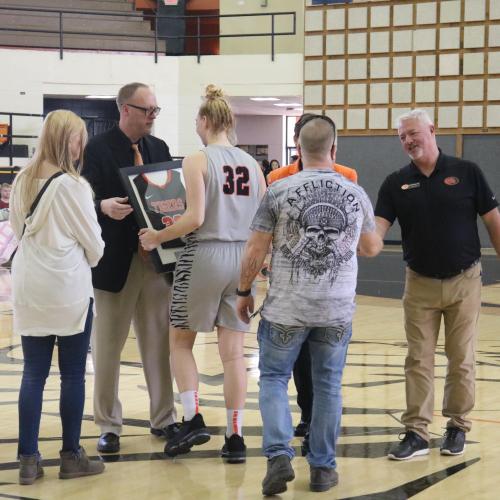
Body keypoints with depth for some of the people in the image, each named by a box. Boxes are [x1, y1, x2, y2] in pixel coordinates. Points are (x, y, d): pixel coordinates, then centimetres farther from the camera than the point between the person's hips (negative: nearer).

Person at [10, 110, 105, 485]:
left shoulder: (22, 182, 5)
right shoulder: (72, 185, -14)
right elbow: (93, 242, -6)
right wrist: (89, 262, 15)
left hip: (29, 289, 6)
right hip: (68, 289, -6)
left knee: (34, 374, 8)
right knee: (73, 375, 6)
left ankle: (29, 460, 10)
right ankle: (71, 457, 13)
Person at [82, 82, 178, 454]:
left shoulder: (159, 148, 11)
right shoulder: (97, 149, -7)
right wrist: (104, 207, -31)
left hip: (157, 259, 5)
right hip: (116, 261, -5)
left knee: (159, 344, 10)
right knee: (108, 347, 5)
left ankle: (164, 419, 21)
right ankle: (109, 426, 16)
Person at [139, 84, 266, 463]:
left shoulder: (197, 161, -7)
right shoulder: (252, 164, 8)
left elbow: (195, 218, -15)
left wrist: (157, 237, -3)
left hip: (205, 255, -4)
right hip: (243, 258, 5)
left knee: (180, 342, 12)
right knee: (233, 351, 7)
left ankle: (193, 418, 0)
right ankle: (235, 436, 7)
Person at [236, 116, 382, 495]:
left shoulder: (279, 191, -7)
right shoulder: (356, 194, 1)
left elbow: (255, 252, -4)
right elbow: (373, 248, 16)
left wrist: (245, 292, 10)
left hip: (286, 307, -2)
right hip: (337, 310, 2)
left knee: (273, 378, 12)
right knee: (328, 386, 13)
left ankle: (279, 455, -3)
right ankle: (323, 467, 19)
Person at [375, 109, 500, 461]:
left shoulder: (466, 172, -6)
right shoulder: (396, 184, -1)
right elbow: (376, 229, -10)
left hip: (464, 282, -2)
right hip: (420, 284, 2)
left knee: (461, 359, 8)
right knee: (418, 361, 4)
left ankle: (458, 427, 22)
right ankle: (417, 432, 9)